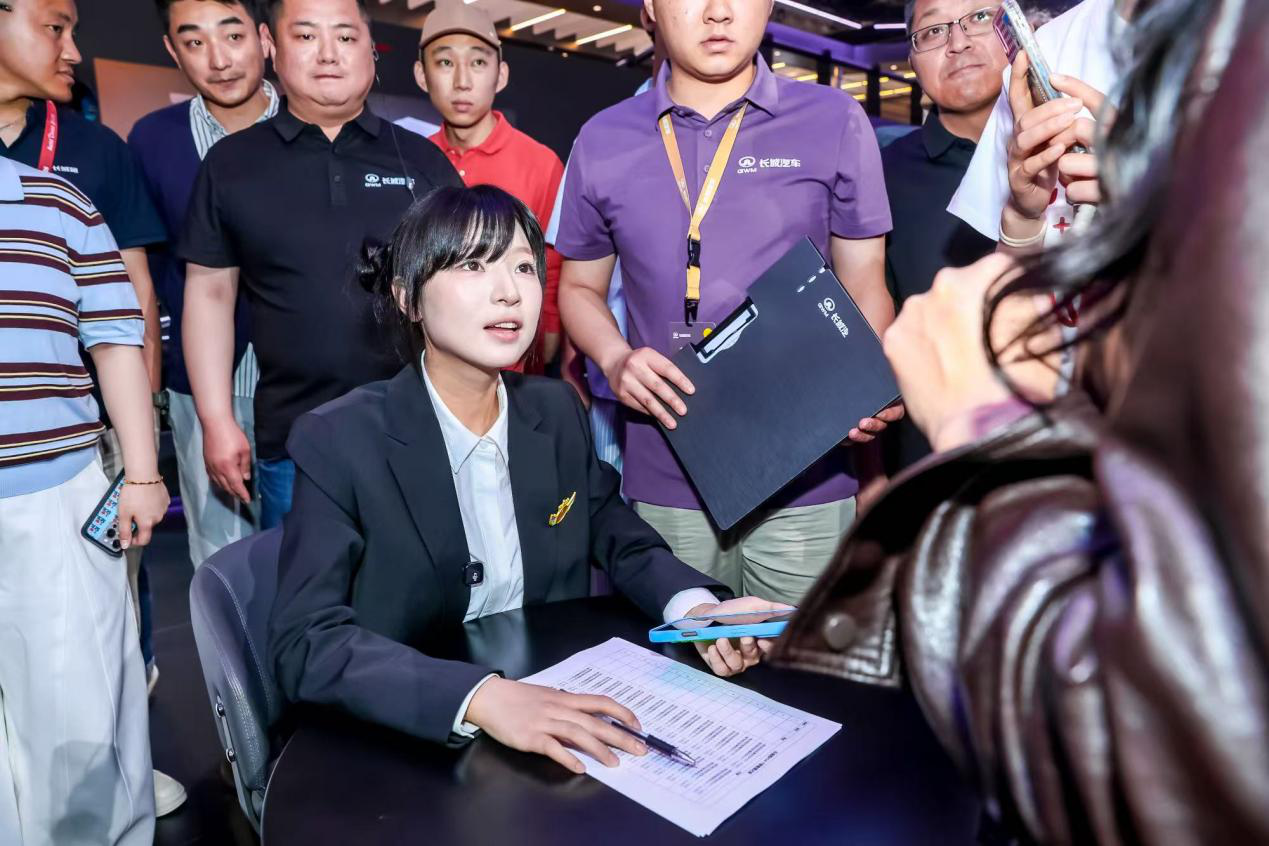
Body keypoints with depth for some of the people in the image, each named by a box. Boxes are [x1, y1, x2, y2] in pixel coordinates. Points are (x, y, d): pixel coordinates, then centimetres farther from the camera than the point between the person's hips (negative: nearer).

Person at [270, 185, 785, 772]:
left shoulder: (557, 411, -1)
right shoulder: (340, 441, -14)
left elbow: (619, 535, 10)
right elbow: (306, 643, -18)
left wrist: (696, 607, -10)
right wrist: (480, 697, -32)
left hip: (557, 717, 3)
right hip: (410, 746, -2)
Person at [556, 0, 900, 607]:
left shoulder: (835, 123, 2)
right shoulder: (603, 141, 5)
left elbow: (865, 287, 6)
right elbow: (580, 288, 14)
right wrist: (616, 359, -7)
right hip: (663, 484, 1)